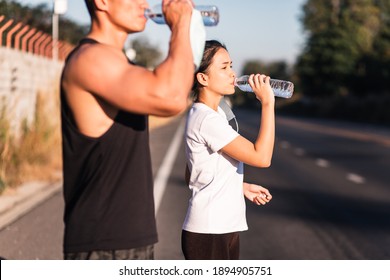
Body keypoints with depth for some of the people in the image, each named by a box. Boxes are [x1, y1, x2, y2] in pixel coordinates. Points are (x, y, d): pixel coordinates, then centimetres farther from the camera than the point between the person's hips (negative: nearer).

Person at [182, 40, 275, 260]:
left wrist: (242, 187, 15)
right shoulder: (207, 120, -18)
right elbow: (262, 157, -22)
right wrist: (268, 103, -19)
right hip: (207, 233, -10)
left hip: (226, 229, 10)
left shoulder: (216, 114, 13)